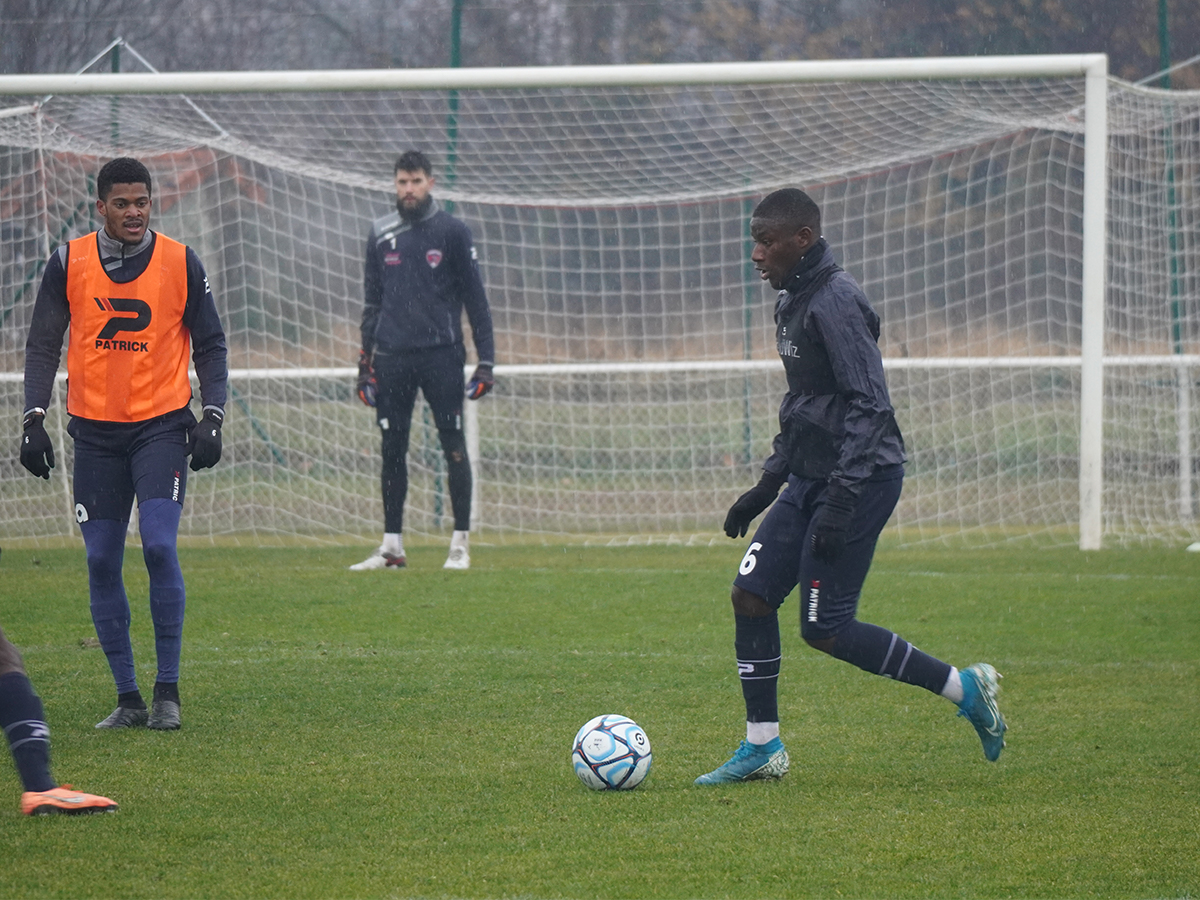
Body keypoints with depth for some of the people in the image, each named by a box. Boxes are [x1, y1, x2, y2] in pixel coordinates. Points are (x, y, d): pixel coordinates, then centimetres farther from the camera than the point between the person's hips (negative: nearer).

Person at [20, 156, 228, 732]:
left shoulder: (180, 263, -1)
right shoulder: (69, 263, 1)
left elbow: (209, 345, 6)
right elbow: (43, 345, 6)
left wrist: (212, 415, -5)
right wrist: (34, 417, -4)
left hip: (162, 425, -2)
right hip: (95, 431, 2)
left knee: (159, 548, -15)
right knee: (102, 563, 1)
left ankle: (167, 693, -6)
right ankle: (128, 699, 9)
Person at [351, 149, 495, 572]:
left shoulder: (452, 232, 1)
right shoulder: (381, 234, 11)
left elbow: (476, 298, 3)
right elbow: (372, 300, 16)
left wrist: (486, 359, -3)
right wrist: (365, 360, 11)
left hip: (441, 354, -3)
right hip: (392, 358, 3)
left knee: (454, 447, -4)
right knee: (392, 450, 3)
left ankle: (460, 543, 1)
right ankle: (391, 545, 8)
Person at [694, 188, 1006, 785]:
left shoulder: (835, 301, -17)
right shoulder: (792, 300, 14)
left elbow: (869, 405, -22)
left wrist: (841, 502, -25)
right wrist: (767, 485, 22)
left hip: (863, 478, -10)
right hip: (810, 479, 10)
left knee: (824, 629, -9)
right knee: (751, 594, 3)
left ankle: (964, 689, 3)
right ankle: (762, 747, 10)